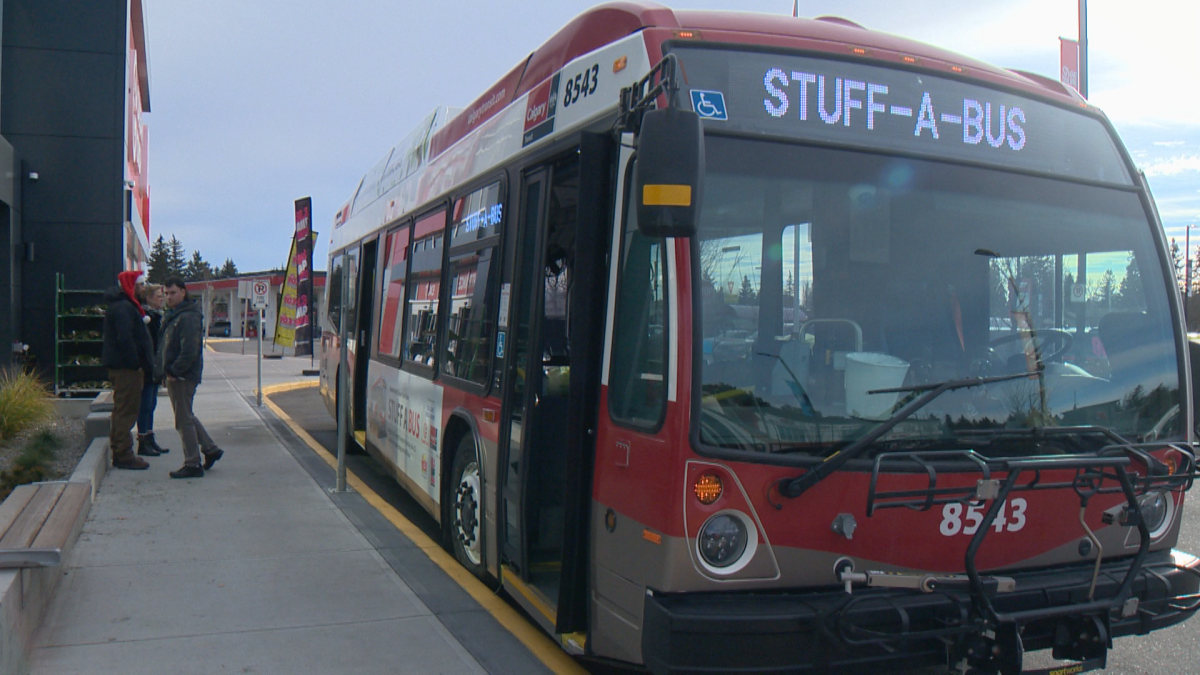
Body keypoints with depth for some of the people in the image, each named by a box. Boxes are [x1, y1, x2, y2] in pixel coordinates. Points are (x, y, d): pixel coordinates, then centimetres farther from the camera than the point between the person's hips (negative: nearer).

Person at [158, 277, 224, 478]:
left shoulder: (188, 317, -16)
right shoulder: (172, 315, 17)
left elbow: (189, 350, -24)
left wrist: (174, 371, -20)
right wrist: (165, 371, 14)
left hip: (183, 376, -10)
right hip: (174, 376, 10)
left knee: (184, 420, -5)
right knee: (187, 416, 18)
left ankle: (192, 465, 2)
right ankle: (210, 449, 28)